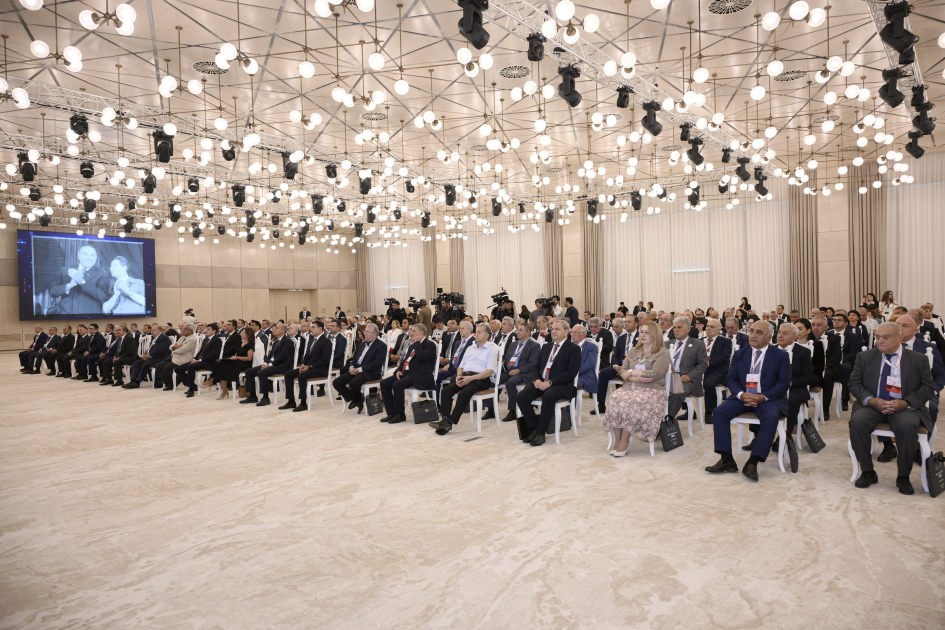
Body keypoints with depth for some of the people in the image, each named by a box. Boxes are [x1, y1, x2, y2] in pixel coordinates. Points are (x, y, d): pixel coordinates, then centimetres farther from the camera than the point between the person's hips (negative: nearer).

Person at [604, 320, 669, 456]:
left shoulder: (663, 353, 4)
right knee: (616, 399, -29)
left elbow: (655, 373, -11)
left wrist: (631, 372, -4)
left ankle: (624, 442, -25)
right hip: (630, 387, 4)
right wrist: (636, 378, -10)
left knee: (631, 403, -35)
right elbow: (622, 372, 11)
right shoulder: (633, 351, 22)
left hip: (651, 390, -4)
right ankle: (617, 441, -23)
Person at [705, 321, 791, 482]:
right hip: (742, 396, 3)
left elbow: (784, 382, -4)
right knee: (719, 412, -21)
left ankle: (752, 463, -30)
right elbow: (731, 379, 7)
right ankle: (726, 460, -17)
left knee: (771, 417, -35)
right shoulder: (740, 354, 10)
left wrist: (763, 397, -19)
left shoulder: (780, 355, 2)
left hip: (769, 399, -3)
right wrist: (741, 394, -15)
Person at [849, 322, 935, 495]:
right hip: (872, 405, 2)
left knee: (908, 426, -35)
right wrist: (870, 400, -13)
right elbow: (854, 383, 6)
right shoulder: (866, 357, 8)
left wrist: (905, 403, -15)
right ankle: (867, 473, -12)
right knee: (857, 421, -30)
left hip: (904, 407, -1)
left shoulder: (918, 359, 4)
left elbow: (928, 387, 2)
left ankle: (903, 477, -12)